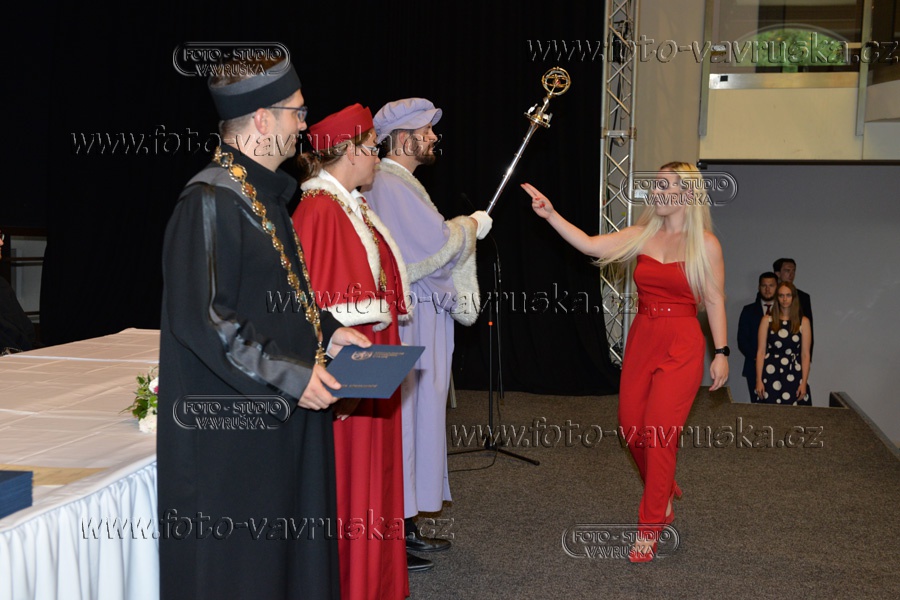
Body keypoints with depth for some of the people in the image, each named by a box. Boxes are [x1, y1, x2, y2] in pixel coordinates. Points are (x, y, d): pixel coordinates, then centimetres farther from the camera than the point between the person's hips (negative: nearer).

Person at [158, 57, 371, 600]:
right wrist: (288, 375, -23)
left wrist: (325, 330, 8)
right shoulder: (212, 201, -19)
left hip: (281, 414, 10)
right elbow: (199, 316, -24)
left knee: (286, 548, 17)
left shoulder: (263, 194, 12)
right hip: (231, 427, -9)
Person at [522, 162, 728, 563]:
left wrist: (721, 352, -7)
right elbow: (591, 246, -1)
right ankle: (664, 492, 38)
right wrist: (551, 216, -8)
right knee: (631, 428, 10)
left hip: (681, 346, -5)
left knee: (658, 431, -9)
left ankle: (649, 529, 1)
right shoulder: (643, 234, 7)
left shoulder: (705, 244, -4)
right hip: (641, 339, 5)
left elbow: (714, 301, -3)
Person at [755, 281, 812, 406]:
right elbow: (761, 352, 3)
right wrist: (759, 380, -2)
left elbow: (805, 354, 3)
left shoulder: (803, 322, 5)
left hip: (794, 376, 0)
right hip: (771, 375, 0)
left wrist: (804, 382, -3)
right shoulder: (767, 320, 5)